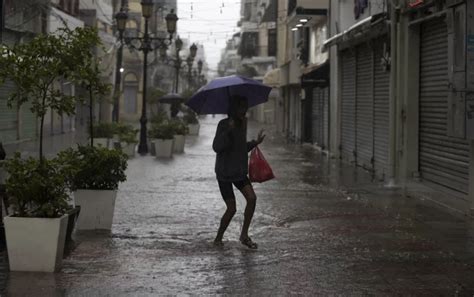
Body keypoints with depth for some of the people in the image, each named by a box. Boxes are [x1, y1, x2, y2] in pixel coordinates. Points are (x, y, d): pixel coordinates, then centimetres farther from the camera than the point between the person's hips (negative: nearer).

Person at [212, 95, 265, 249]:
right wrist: (228, 130, -34)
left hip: (239, 171, 6)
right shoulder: (224, 124, -15)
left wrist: (255, 142, 3)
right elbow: (216, 147, -25)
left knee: (252, 198, -12)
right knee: (231, 209, -5)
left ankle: (244, 235, 1)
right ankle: (218, 238, 17)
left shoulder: (243, 124, 7)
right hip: (224, 173, -6)